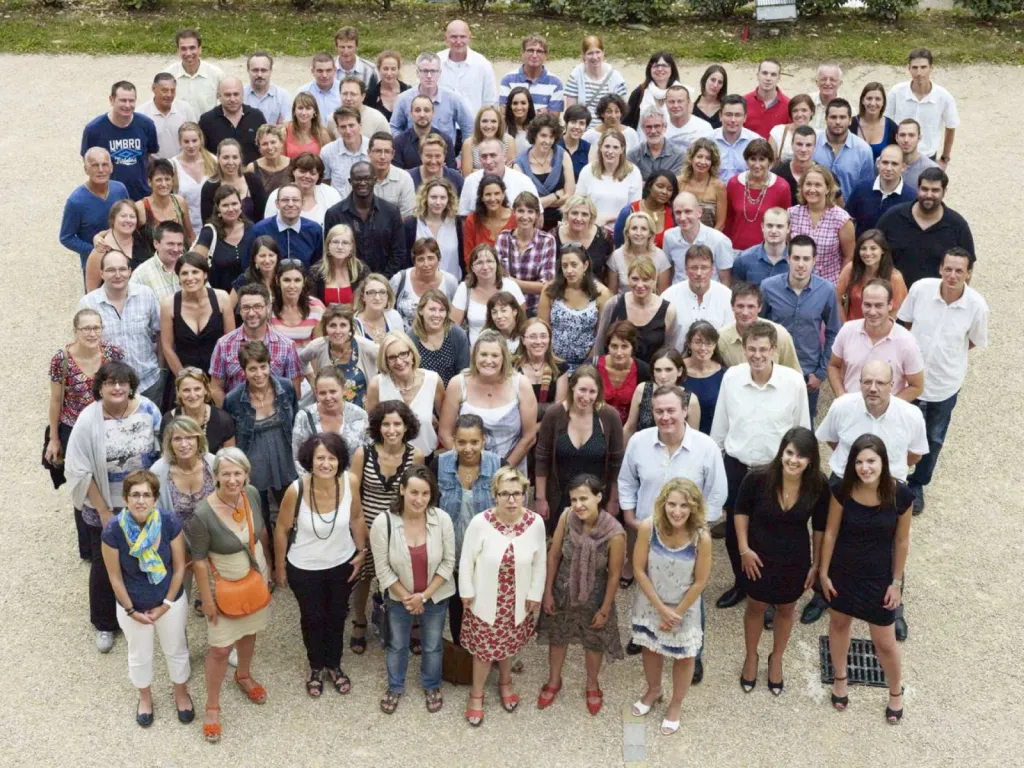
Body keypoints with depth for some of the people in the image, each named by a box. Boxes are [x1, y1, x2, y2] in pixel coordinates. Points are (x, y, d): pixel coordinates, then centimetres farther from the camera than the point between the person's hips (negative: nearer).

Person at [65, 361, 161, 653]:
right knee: (105, 565, 13)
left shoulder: (146, 409, -14)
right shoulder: (88, 421, -20)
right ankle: (104, 624, 34)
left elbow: (161, 451, -2)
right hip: (105, 506, -2)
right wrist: (103, 511, -12)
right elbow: (80, 472, -15)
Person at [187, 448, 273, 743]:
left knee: (248, 631, 26)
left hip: (256, 578, 5)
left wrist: (267, 565, 12)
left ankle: (243, 676, 54)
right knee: (220, 648, 6)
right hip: (224, 585, -5)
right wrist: (207, 600, -14)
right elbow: (199, 561, -20)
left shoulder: (252, 495, -16)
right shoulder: (203, 515, -31)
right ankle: (212, 705, 28)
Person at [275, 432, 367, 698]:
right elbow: (282, 530, -13)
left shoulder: (349, 482, -24)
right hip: (304, 568, -2)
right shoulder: (296, 490, -30)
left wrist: (362, 551, 3)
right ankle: (316, 668, 48)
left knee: (337, 617, 24)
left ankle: (334, 665, 49)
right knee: (312, 619, 21)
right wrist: (279, 567, -3)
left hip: (342, 564, 2)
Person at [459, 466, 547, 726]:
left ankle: (505, 682, 53)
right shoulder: (480, 522, -23)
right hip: (486, 599, -2)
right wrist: (466, 592, -5)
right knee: (483, 648, 13)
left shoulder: (535, 523, -17)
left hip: (518, 601, 2)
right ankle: (477, 694, 38)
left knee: (509, 644, 25)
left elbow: (540, 562, -3)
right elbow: (467, 560, -10)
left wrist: (535, 594, 0)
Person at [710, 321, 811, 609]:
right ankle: (741, 584, 40)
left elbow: (803, 431, -4)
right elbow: (719, 426, 4)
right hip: (737, 467, 2)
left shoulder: (794, 382, -15)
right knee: (734, 534, 16)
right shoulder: (731, 377, -8)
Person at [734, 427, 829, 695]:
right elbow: (741, 511, -6)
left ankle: (776, 658, 49)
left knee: (786, 610, 23)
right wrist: (744, 549, -9)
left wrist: (816, 564, 1)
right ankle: (751, 656, 48)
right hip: (759, 558, -1)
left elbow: (820, 527, -5)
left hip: (795, 562, 1)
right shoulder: (758, 479, -26)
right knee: (756, 608, 21)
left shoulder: (818, 487, -21)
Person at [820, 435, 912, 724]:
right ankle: (840, 678, 49)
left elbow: (902, 542, -9)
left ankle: (896, 691, 39)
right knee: (839, 624, 23)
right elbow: (830, 533, -6)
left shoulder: (900, 495, -22)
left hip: (879, 577, -1)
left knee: (884, 642, 10)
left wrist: (896, 583, -3)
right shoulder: (843, 491, -19)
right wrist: (824, 572, -1)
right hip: (842, 572, 2)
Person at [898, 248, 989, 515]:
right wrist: (923, 347, -1)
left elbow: (975, 342, -2)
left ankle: (917, 485, 43)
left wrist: (947, 354, 0)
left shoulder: (977, 305, -21)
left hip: (945, 383, 0)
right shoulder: (921, 288, -20)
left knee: (933, 439, 20)